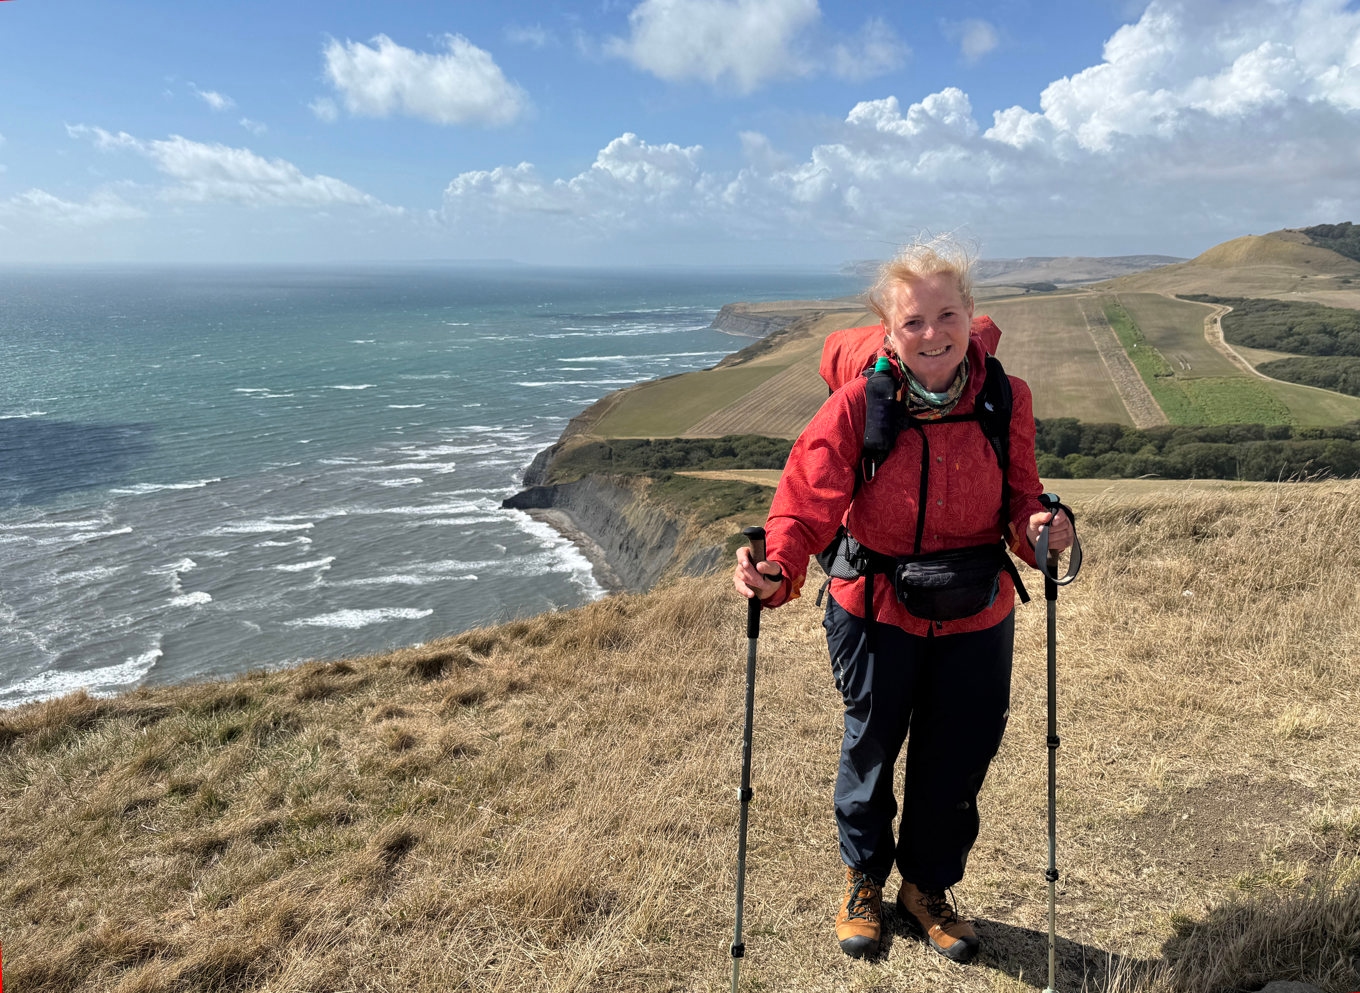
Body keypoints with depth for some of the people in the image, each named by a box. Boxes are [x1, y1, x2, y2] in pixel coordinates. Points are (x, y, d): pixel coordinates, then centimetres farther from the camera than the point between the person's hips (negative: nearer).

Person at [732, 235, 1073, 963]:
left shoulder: (1006, 399, -8)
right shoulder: (858, 405, -17)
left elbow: (1019, 495, 1)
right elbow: (809, 501, -18)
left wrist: (1038, 528, -22)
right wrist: (776, 570, -35)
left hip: (976, 614, 3)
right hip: (876, 609, -2)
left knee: (958, 761, 16)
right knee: (871, 749, 17)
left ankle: (928, 889, 44)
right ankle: (863, 881, 46)